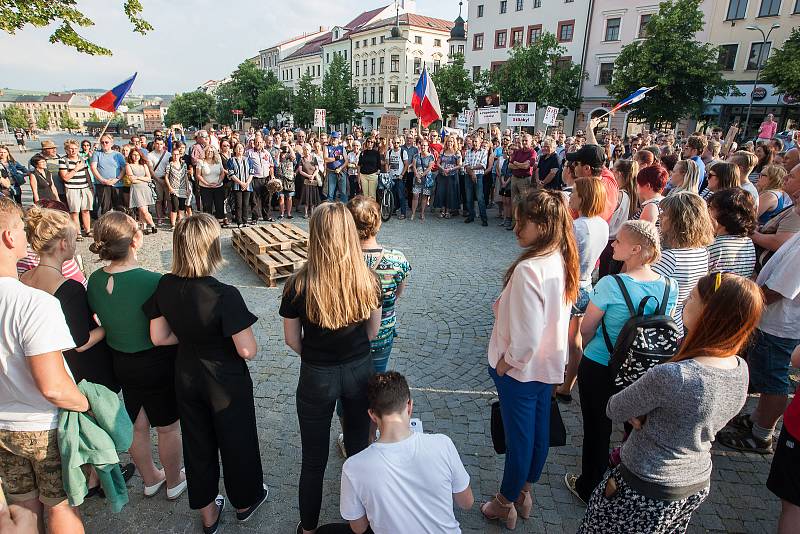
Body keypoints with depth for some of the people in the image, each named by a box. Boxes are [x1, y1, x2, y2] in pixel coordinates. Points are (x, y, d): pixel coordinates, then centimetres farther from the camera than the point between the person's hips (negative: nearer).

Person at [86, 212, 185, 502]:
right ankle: (174, 482, 36)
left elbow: (101, 322, 5)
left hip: (120, 363, 6)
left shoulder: (95, 281, -8)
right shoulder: (152, 281, -28)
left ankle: (150, 478, 45)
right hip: (156, 363, -6)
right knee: (167, 427, 16)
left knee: (137, 425, 24)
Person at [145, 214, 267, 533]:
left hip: (186, 377, 5)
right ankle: (244, 502, 44)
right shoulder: (225, 295, -30)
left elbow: (159, 337, -2)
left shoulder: (165, 287, -12)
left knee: (197, 443, 23)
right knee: (237, 441, 19)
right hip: (226, 383, -5)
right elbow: (248, 351, -26)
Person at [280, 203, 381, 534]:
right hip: (360, 371, 2)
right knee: (359, 446, 23)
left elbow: (292, 340, -7)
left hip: (317, 378, -2)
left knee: (314, 459, 18)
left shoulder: (298, 285, -20)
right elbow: (373, 331, 0)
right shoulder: (368, 280, -14)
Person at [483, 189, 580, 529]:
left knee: (519, 438, 10)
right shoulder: (564, 261, -4)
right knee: (539, 429, 21)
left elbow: (527, 335, -28)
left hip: (520, 369, -8)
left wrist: (504, 362, -13)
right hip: (550, 364, 8)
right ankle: (525, 492, 44)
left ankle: (506, 504, 34)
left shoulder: (528, 269, -30)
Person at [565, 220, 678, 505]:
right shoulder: (670, 287, -9)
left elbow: (586, 330, -13)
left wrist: (587, 349, 8)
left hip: (599, 367, -5)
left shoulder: (610, 285, -25)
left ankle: (588, 488, 33)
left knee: (596, 429, 13)